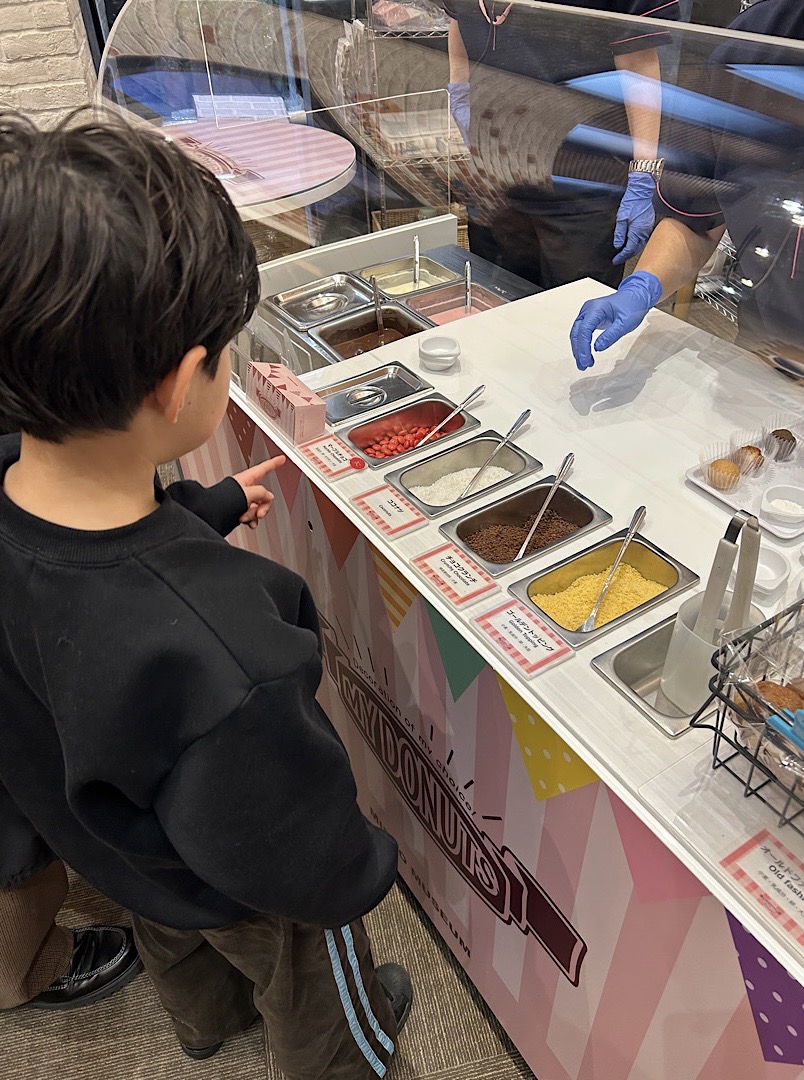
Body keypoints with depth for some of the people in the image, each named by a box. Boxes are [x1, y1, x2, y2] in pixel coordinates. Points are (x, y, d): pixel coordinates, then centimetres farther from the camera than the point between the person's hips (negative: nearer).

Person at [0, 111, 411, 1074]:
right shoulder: (214, 664, -51)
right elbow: (298, 863, -32)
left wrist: (214, 511, 6)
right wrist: (365, 871, -11)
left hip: (96, 843, 7)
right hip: (250, 900, -6)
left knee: (178, 947, 41)